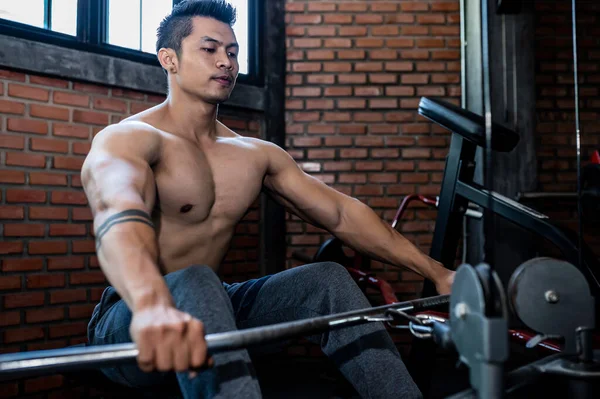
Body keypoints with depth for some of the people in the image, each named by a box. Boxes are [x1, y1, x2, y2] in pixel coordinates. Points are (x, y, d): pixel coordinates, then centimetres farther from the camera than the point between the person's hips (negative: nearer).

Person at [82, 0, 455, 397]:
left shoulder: (256, 155, 6)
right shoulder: (126, 139, -15)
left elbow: (341, 213, 3)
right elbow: (118, 217, -38)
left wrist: (434, 271, -3)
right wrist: (152, 305, -60)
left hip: (213, 308, 6)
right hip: (130, 323, -5)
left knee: (327, 280, -12)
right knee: (194, 284, -37)